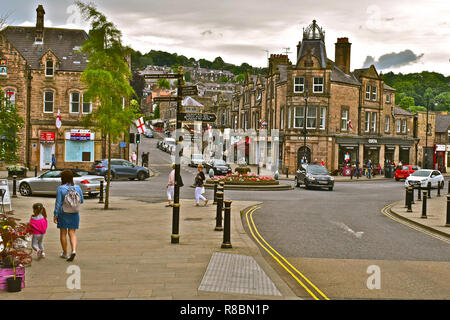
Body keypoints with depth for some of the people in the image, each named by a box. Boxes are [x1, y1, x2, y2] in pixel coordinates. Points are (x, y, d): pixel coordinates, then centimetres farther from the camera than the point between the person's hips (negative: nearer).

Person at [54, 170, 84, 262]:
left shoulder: (60, 188, -12)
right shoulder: (77, 188, -1)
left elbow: (58, 203, -11)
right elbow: (81, 201, 6)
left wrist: (55, 215, -4)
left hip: (63, 213, -3)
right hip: (74, 213, 3)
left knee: (63, 233, 10)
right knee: (72, 233, 7)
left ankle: (65, 253, 19)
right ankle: (74, 250, -14)